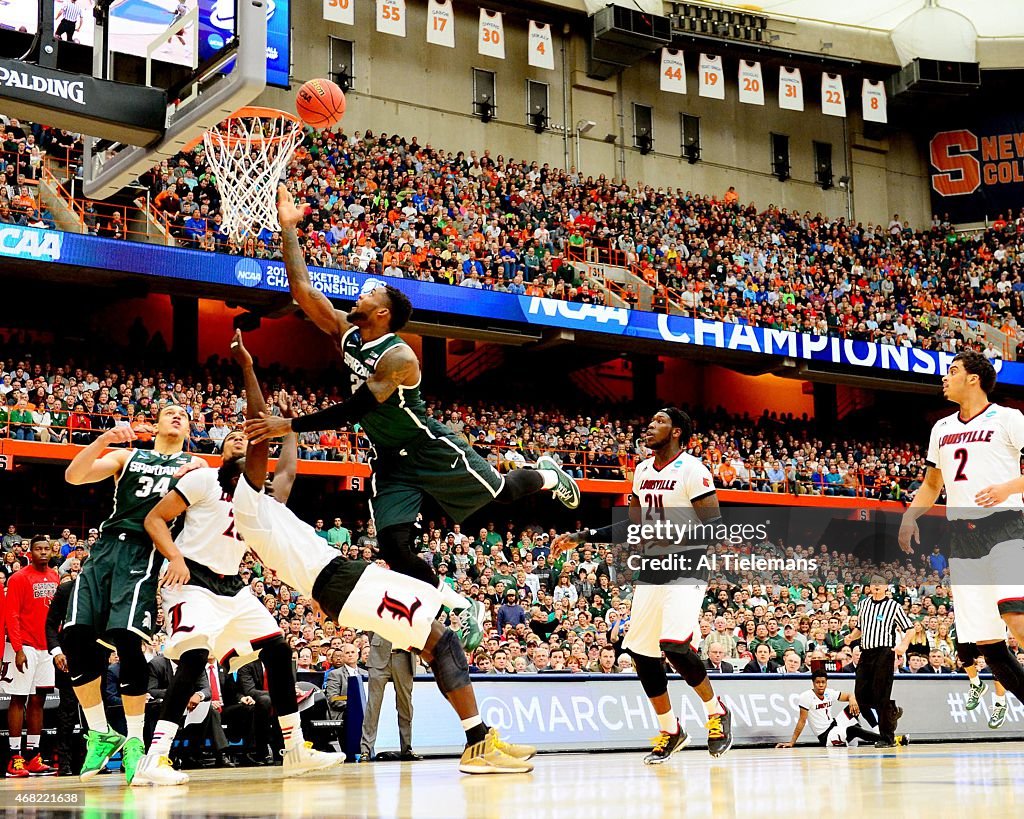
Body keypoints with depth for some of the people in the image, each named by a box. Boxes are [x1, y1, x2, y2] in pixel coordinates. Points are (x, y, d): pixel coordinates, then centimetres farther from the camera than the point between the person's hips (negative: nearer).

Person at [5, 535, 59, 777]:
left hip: (46, 648, 6)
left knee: (38, 700, 8)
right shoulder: (19, 578, -8)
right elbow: (11, 616, -11)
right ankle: (14, 759, -2)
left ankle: (33, 757, 13)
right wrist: (18, 649, -17)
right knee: (19, 700, -4)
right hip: (25, 647, -6)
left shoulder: (54, 577, 11)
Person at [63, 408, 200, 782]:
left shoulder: (196, 465, 19)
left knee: (126, 638, -22)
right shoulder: (127, 456, 22)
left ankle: (134, 741, -8)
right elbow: (73, 476, 8)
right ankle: (101, 734, 2)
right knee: (75, 635, -14)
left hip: (146, 552, -3)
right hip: (107, 547, 3)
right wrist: (104, 439, -6)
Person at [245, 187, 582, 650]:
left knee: (501, 492, 13)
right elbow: (302, 290, -12)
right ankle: (462, 609, 7)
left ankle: (547, 475, 49)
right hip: (389, 460, 6)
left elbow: (354, 411, -33)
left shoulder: (398, 357, -27)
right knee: (393, 546, -9)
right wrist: (288, 229, -18)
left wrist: (290, 426, -35)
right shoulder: (346, 332, -5)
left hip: (432, 451, -5)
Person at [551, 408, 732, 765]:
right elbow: (634, 527, 18)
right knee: (641, 651, 4)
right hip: (651, 571, 7)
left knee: (674, 645, -23)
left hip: (686, 569, -7)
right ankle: (670, 730, 20)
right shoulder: (642, 471, 11)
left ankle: (717, 713, 1)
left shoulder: (692, 469, -11)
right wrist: (581, 538, 14)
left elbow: (716, 528, -15)